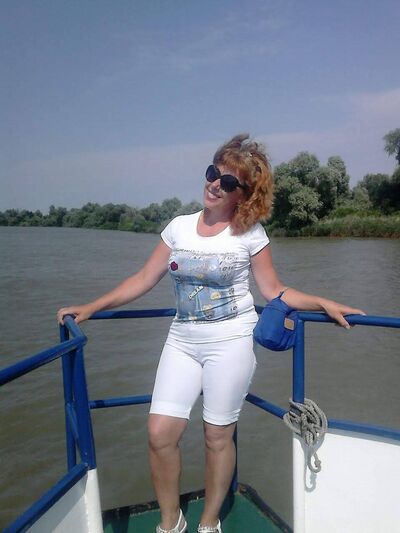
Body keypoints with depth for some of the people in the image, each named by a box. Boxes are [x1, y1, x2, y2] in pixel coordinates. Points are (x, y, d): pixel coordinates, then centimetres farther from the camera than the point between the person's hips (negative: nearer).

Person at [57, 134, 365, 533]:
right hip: (182, 340, 3)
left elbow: (274, 291, 1)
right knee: (160, 433, -2)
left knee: (217, 436, 7)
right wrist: (90, 308, 2)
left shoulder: (250, 233, -3)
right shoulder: (179, 227, 4)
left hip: (230, 341, -3)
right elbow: (144, 279, 6)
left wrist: (323, 303, -12)